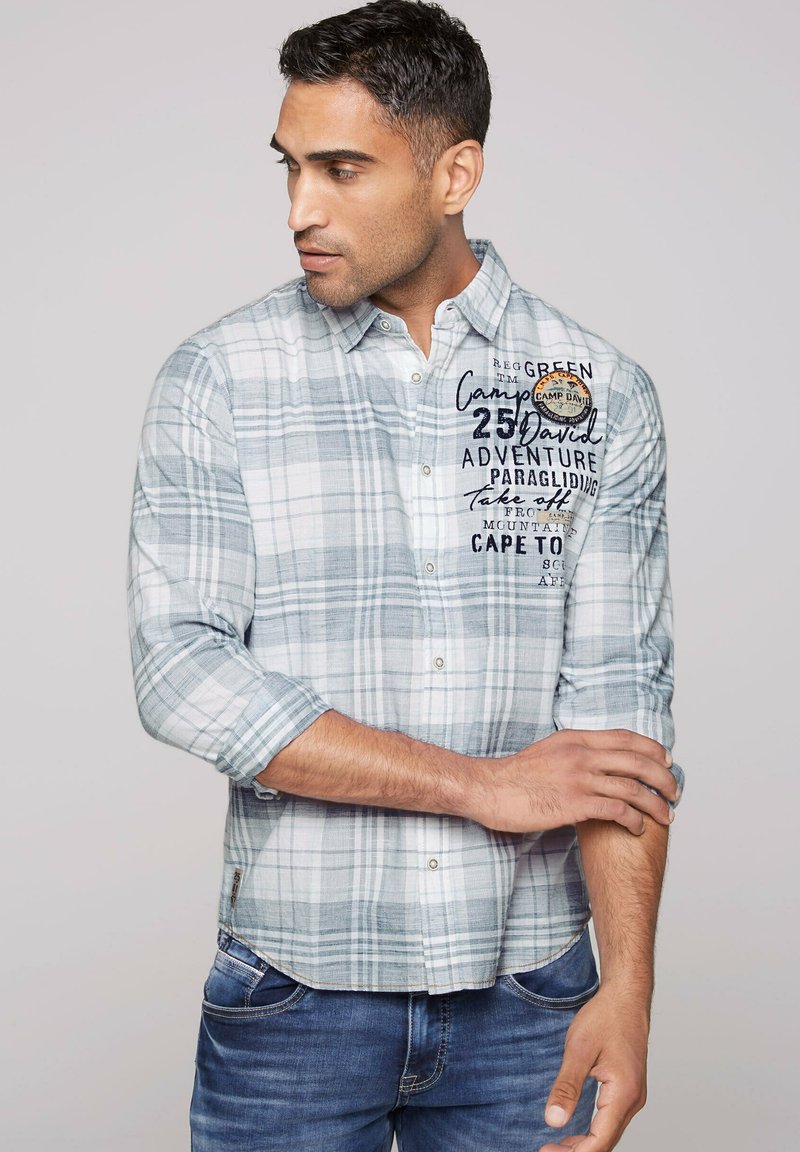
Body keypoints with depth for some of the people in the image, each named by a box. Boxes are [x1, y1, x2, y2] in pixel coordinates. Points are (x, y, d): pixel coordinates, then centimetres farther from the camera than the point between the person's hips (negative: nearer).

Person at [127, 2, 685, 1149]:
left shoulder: (602, 396, 0)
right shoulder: (218, 380, -3)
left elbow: (617, 696, -4)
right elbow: (183, 673, -11)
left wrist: (629, 983, -13)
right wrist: (481, 782, -12)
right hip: (293, 997, 0)